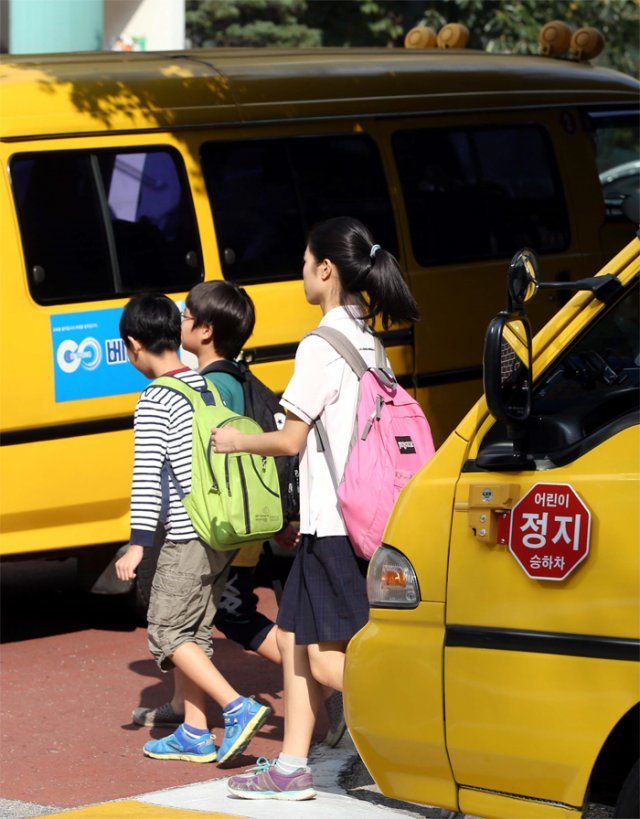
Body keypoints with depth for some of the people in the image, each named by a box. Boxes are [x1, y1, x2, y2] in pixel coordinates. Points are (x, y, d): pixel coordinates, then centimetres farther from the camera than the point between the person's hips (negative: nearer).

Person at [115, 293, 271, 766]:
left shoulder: (155, 401, -12)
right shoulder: (212, 387, 10)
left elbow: (148, 474, -18)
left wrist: (138, 543, -19)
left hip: (187, 536, -8)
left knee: (167, 632, 0)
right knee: (194, 630, 15)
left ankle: (238, 708, -14)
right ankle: (195, 734, 16)